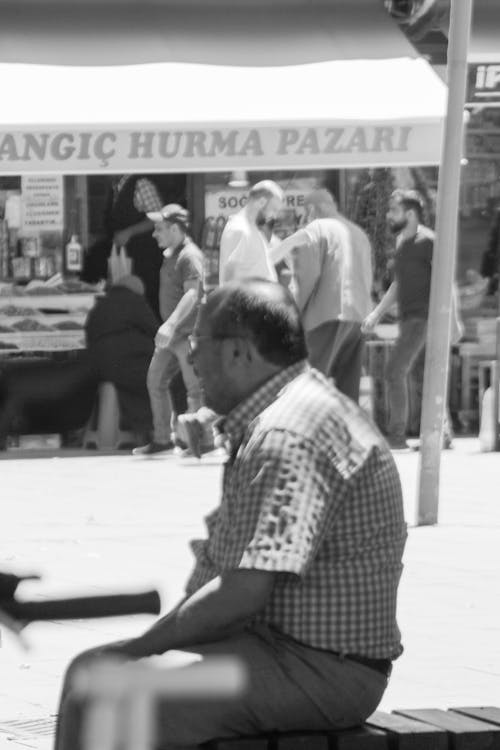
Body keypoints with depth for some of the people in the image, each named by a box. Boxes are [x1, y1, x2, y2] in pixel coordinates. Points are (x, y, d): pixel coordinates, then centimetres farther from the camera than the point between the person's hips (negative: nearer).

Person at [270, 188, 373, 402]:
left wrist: (296, 312, -3)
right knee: (347, 387, 6)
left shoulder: (314, 230, 0)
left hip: (328, 315, -7)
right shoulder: (358, 233, 23)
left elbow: (308, 274, -10)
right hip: (359, 316, 7)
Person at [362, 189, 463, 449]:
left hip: (423, 318, -9)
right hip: (408, 318, 9)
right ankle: (443, 433, 12)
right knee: (423, 377, 9)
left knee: (395, 371, -12)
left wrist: (454, 320, -21)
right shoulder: (402, 242, 16)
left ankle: (396, 435, -10)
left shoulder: (427, 241, -12)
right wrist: (376, 314, 22)